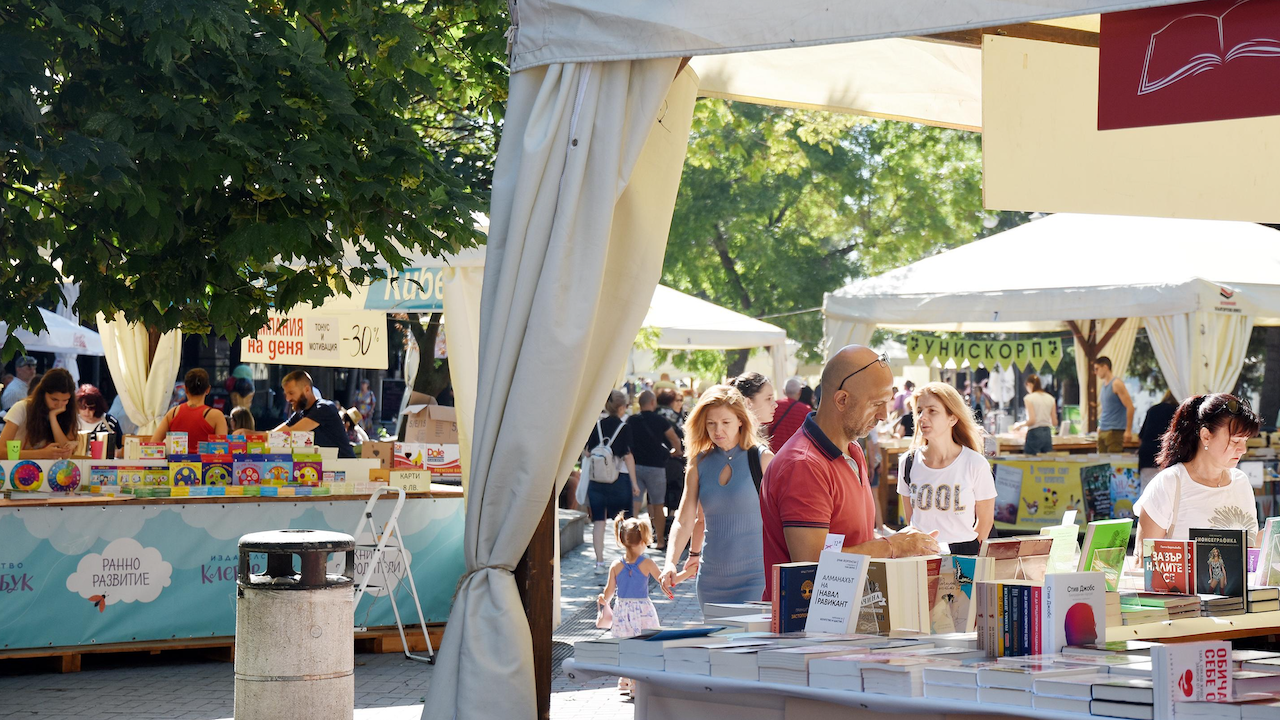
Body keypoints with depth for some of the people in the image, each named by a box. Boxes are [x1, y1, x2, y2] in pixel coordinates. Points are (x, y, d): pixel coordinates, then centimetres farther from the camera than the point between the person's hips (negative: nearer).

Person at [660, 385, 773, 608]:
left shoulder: (762, 459, -3)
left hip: (754, 577, -4)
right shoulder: (699, 462, 7)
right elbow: (684, 520, 4)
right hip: (711, 578, 4)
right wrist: (670, 563, -11)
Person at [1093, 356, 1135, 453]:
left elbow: (1130, 407, -14)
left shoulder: (1116, 384, -10)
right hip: (1103, 431, 8)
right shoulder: (1103, 385, 15)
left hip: (1115, 431, -8)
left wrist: (1128, 430, -17)